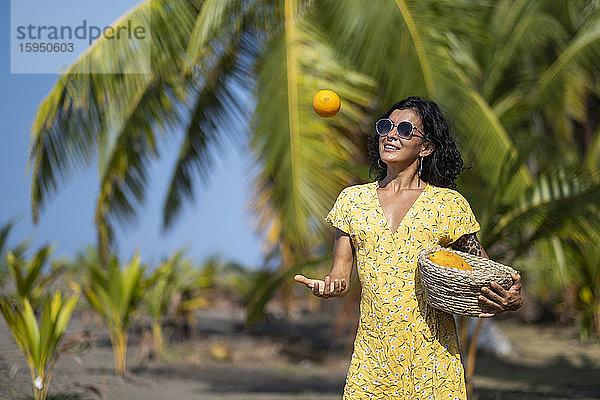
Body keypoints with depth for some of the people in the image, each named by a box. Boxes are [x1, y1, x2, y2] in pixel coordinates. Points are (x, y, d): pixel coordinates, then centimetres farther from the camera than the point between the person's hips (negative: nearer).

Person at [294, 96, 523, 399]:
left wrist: (511, 301, -15)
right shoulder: (353, 199, 10)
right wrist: (327, 287, -13)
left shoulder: (449, 204, 3)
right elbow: (340, 273, 10)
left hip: (431, 353, -2)